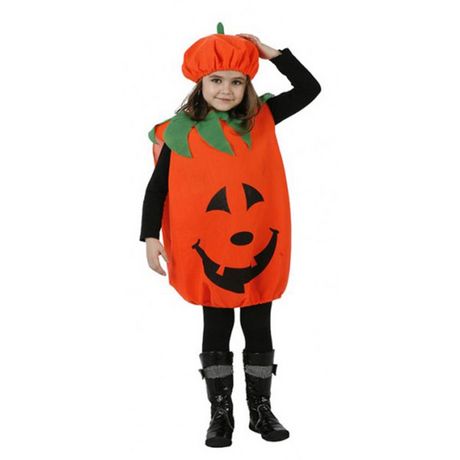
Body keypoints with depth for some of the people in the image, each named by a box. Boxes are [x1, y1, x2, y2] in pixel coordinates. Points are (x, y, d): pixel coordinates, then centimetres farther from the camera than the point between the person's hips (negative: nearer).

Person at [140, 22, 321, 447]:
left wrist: (271, 54, -5)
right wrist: (151, 237, -8)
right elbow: (158, 186, -2)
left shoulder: (261, 119, 1)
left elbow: (310, 89, 3)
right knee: (215, 336, 9)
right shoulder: (181, 132, -6)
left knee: (259, 333, 13)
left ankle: (261, 410, 27)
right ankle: (221, 414, 22)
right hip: (209, 254, -2)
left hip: (260, 249, 2)